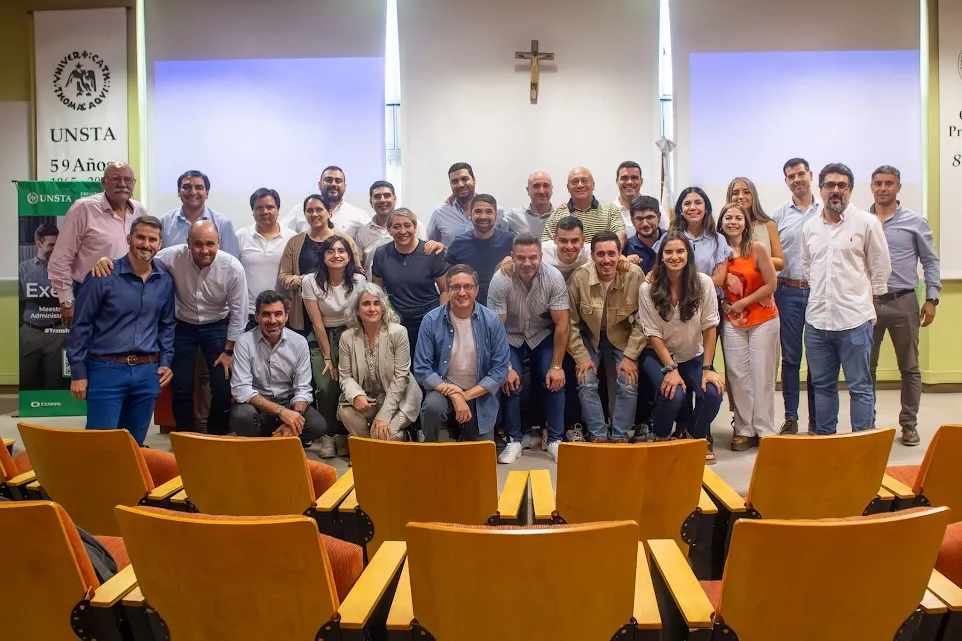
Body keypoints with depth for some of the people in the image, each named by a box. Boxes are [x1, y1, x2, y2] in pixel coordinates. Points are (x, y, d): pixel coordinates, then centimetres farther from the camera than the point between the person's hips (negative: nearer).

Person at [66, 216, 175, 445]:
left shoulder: (165, 280, 6)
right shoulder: (104, 276, -8)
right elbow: (80, 325, -4)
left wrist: (165, 362, 7)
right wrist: (78, 372, -5)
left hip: (147, 372, 4)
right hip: (107, 370, -4)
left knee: (135, 443, 13)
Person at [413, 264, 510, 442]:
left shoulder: (492, 321, -11)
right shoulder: (431, 320, -13)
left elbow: (500, 369, -10)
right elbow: (421, 369, -13)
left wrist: (467, 395, -20)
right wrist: (454, 395, -25)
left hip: (479, 394, 1)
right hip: (444, 388, -1)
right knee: (432, 406, -34)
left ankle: (469, 433, 39)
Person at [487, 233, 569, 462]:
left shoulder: (554, 278, -23)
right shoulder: (500, 280, -26)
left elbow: (562, 325, -17)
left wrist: (557, 366, -18)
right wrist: (506, 367, -22)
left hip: (543, 335, 1)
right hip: (511, 336, -1)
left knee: (554, 381, -16)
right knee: (510, 382, -18)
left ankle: (555, 439, 1)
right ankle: (514, 440, 1)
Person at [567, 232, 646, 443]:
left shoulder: (635, 275, -22)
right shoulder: (579, 277, -23)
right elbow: (570, 322, -13)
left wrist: (630, 356, -16)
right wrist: (582, 357, -15)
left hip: (622, 337, 0)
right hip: (589, 336, 0)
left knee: (629, 384, -14)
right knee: (586, 384, -15)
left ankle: (620, 436, 6)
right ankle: (598, 436, 3)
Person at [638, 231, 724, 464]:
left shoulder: (703, 283, -10)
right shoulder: (649, 288, -13)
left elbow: (709, 327, -8)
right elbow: (654, 334, -12)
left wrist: (707, 368, -12)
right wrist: (671, 369, -19)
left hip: (694, 357, 2)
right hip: (659, 356, -2)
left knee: (713, 394, -23)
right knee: (674, 394, -28)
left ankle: (699, 438, 11)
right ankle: (661, 439, 6)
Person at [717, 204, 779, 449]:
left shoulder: (757, 247, -10)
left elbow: (771, 284, -10)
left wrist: (743, 303, -11)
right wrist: (723, 302, -5)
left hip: (763, 320, -3)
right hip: (732, 322, 3)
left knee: (762, 376, 1)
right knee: (737, 376, 3)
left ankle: (765, 430, 10)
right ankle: (744, 430, 13)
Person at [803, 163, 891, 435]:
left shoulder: (867, 223, -2)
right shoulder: (810, 227, 10)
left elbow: (881, 268, 3)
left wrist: (862, 298, 6)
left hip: (854, 320, -4)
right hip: (817, 319, 4)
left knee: (860, 387, 3)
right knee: (822, 385, 13)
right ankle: (824, 438, 25)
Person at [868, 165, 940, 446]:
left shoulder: (915, 221, 3)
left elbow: (930, 261, 5)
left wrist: (931, 299, -2)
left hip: (904, 303, 0)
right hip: (867, 303, 1)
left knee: (909, 368, 7)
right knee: (866, 367, 7)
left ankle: (909, 424, 18)